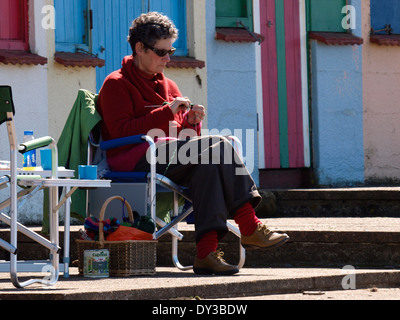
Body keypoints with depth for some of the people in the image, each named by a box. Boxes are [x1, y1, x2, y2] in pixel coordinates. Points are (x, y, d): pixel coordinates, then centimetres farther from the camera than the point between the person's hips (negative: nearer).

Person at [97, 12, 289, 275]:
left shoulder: (168, 86, 27)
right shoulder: (116, 84, 4)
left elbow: (180, 135, 23)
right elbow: (121, 131, -11)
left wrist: (191, 122, -1)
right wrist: (167, 112, -15)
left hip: (171, 160, 7)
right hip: (136, 160, -7)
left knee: (207, 166, -30)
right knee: (217, 146, -26)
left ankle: (207, 251, -40)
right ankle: (250, 228, -29)